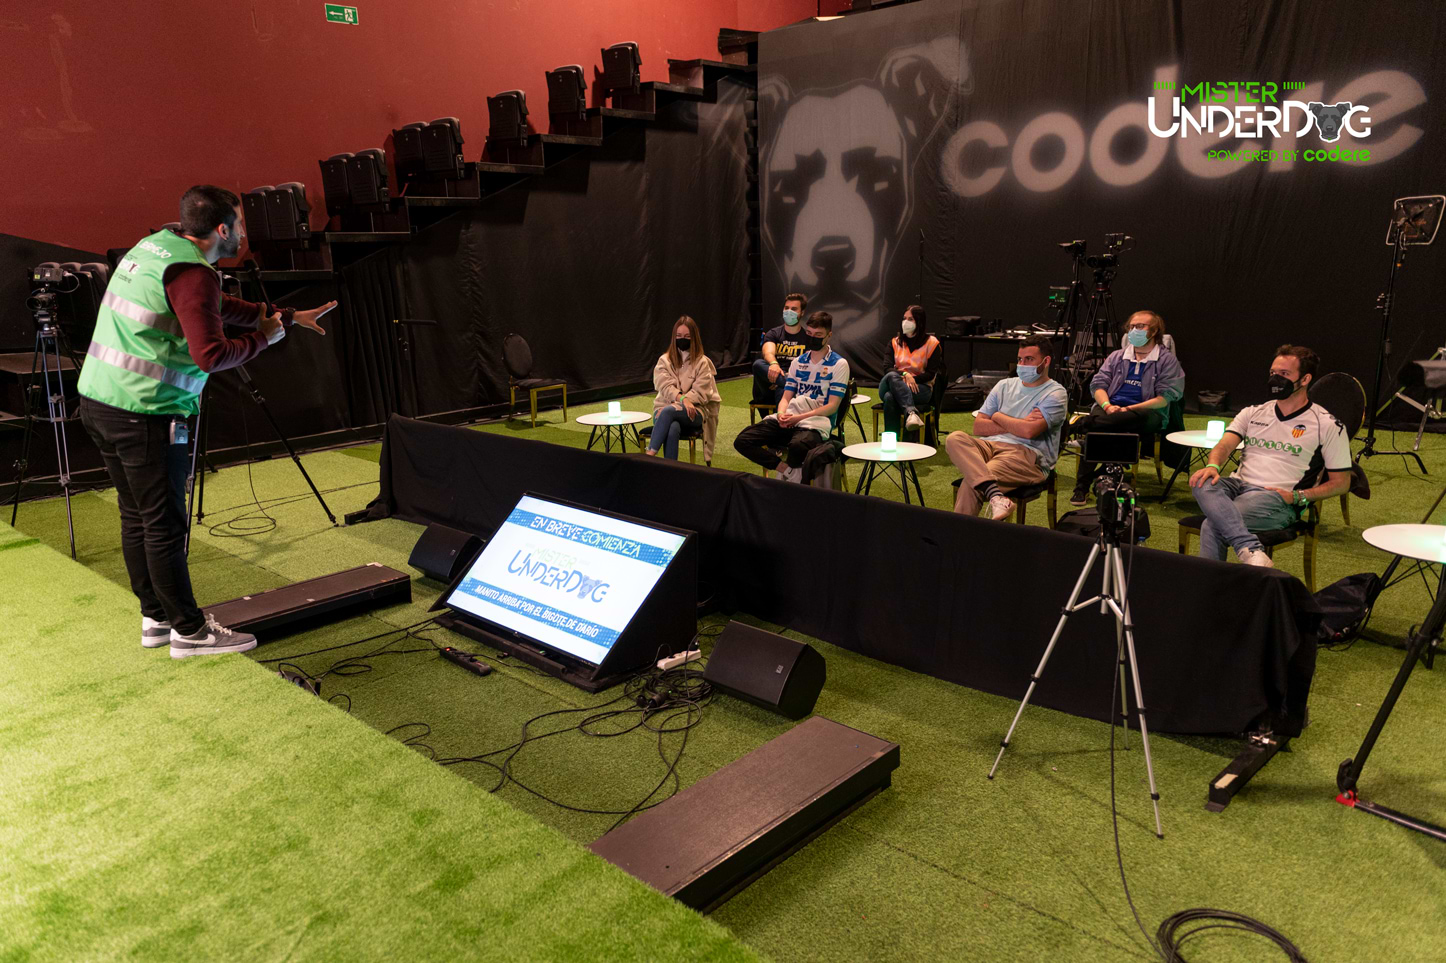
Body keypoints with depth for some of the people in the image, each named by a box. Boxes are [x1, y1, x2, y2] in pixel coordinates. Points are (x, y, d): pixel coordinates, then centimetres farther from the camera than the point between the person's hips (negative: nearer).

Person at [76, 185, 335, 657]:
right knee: (165, 524, -2)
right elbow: (211, 355, -22)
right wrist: (264, 337, -6)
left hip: (97, 401, 10)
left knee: (136, 516, 15)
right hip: (144, 413, -10)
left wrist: (288, 317, 27)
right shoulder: (191, 273, -15)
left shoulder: (151, 248, 16)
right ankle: (189, 630, 8)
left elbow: (217, 307, 26)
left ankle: (156, 617, 26)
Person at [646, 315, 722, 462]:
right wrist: (682, 399, -25)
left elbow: (700, 392, -6)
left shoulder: (702, 362, 5)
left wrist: (676, 405, -18)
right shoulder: (664, 360, 10)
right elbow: (665, 387, -5)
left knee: (668, 412, -36)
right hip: (667, 407, 1)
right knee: (672, 429, -37)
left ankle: (649, 455, -37)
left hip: (694, 411, -1)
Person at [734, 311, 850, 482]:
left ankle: (792, 470, -9)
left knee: (798, 447, -43)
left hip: (816, 422, -5)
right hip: (788, 419, 6)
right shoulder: (798, 362, 17)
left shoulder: (839, 364, 1)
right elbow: (786, 397, 14)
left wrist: (798, 418, -16)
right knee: (742, 441, -17)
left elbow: (832, 406, -6)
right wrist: (781, 414, -11)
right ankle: (790, 471, -16)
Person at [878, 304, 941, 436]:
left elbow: (931, 374, 1)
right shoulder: (895, 342, 16)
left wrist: (913, 379, -16)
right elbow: (887, 369, 2)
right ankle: (911, 412, -53)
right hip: (895, 382, 3)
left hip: (920, 388, -2)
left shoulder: (931, 343, 7)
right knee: (892, 376, -36)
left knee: (890, 397, -34)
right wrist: (904, 374, -18)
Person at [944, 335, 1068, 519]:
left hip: (1028, 455, -6)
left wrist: (998, 417, 3)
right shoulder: (1005, 386, 20)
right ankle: (995, 495, -45)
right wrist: (1017, 425, -2)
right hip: (989, 445, 6)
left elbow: (1029, 431, -14)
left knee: (972, 479, -32)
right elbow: (978, 427, 10)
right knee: (955, 438, -28)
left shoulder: (1055, 394, 3)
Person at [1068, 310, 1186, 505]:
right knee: (1094, 427, -33)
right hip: (1111, 408, 3)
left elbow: (1166, 397, -4)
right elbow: (1097, 384, 11)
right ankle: (1082, 487, -34)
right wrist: (1107, 406, -12)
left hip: (1144, 412, -2)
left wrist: (1130, 409, -16)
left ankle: (1081, 425, -41)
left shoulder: (1167, 360, 8)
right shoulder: (1117, 357, 22)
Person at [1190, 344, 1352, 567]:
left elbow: (1341, 482, 8)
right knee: (1203, 484, -35)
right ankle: (1251, 549, -45)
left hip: (1276, 498, -4)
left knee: (1212, 525, -33)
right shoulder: (1253, 413, 20)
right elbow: (1224, 446, 5)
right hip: (1239, 485, 4)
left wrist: (1297, 496, -9)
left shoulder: (1326, 425, 8)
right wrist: (1212, 466, -19)